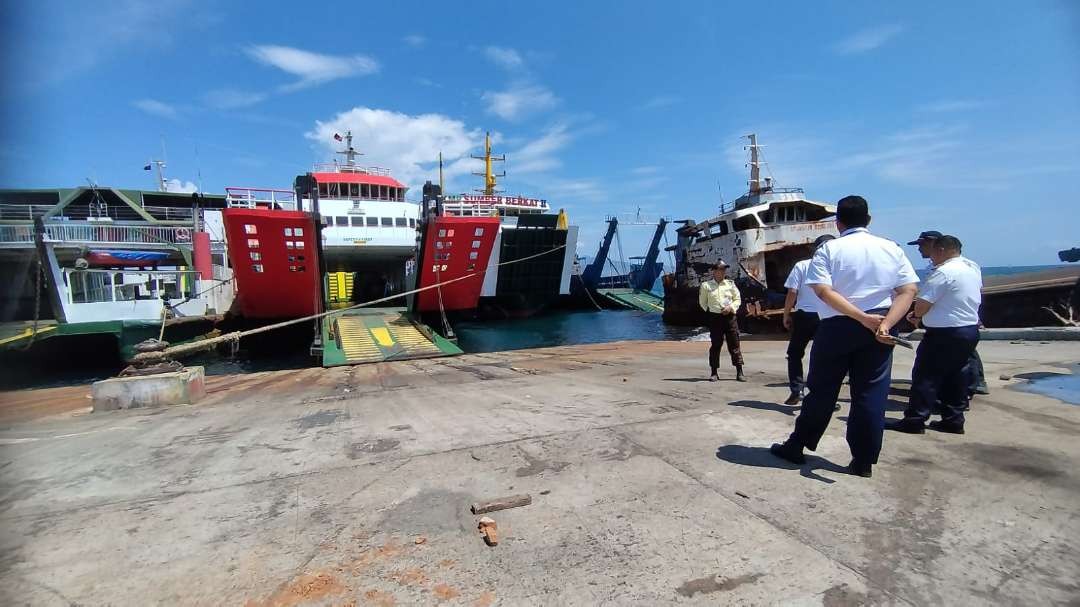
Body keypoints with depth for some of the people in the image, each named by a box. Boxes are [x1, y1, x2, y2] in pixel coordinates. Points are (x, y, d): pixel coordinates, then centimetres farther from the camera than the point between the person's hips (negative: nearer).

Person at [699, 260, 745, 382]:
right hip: (715, 317, -1)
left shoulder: (730, 284, 8)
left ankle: (739, 372, 9)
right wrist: (709, 310, 2)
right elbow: (702, 302, 12)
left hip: (730, 316, 2)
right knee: (715, 345, 2)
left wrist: (731, 307, -4)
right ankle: (714, 373, 11)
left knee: (734, 344, 2)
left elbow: (738, 299, 12)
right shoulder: (706, 285, 3)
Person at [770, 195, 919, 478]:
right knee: (871, 394, 8)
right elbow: (908, 290, -4)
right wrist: (885, 323, -15)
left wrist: (863, 317, -18)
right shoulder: (892, 248, 6)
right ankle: (863, 462, 13)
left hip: (837, 327, -2)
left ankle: (796, 447, 17)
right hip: (879, 328, 2)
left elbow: (823, 291, -17)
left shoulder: (829, 249, -3)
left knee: (822, 391, 7)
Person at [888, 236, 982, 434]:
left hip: (946, 333, -9)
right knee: (955, 376, 15)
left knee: (926, 376, -4)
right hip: (971, 329, 9)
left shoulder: (944, 272, -19)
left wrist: (916, 316, 1)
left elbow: (923, 302, -21)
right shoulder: (973, 268, 10)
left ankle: (915, 420, -2)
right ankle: (954, 420, 20)